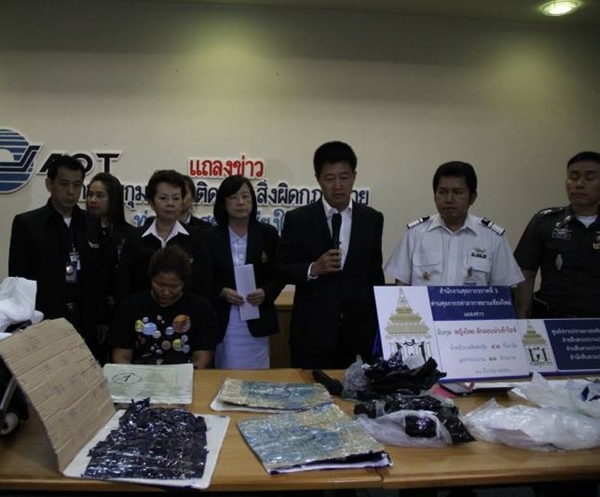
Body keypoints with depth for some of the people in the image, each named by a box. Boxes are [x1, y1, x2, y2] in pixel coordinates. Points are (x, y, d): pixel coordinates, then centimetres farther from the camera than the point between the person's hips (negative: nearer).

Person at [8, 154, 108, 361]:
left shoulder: (92, 224, 9)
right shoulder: (26, 223, -2)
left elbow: (100, 274, 10)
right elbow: (18, 278, -2)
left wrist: (102, 319, 5)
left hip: (86, 322, 3)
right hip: (43, 321, -3)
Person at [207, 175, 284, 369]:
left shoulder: (268, 233, 2)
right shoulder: (211, 236, -1)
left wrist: (265, 292, -13)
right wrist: (222, 292, -15)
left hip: (256, 322, 1)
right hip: (223, 322, -1)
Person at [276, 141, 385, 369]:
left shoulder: (372, 219, 4)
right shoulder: (298, 219, -3)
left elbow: (375, 274, 11)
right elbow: (281, 270, 0)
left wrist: (379, 325, 13)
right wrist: (313, 269, -18)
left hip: (359, 332, 2)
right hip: (312, 333, -2)